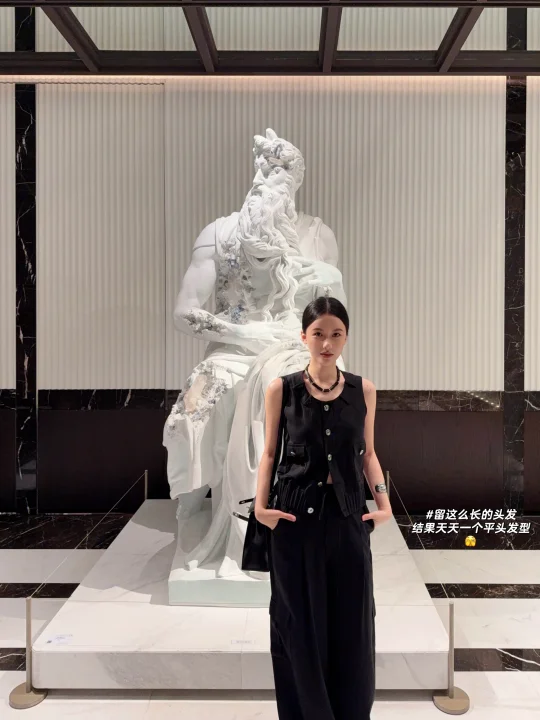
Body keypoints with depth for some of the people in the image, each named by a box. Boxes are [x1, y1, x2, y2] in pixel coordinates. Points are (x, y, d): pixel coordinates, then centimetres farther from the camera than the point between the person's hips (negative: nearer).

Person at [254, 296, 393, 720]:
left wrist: (384, 505, 1)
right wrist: (261, 504, -9)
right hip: (296, 513, -2)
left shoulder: (363, 390, 2)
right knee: (298, 621, 9)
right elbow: (270, 453, 3)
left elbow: (367, 454, 11)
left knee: (352, 620, 11)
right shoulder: (281, 389, -3)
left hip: (348, 513, 2)